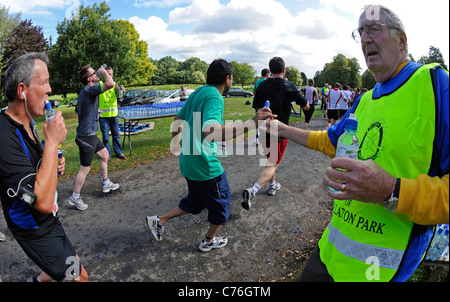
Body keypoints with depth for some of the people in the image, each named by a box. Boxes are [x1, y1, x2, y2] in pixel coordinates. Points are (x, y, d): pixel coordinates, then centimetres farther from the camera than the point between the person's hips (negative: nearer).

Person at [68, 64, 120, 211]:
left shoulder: (85, 91, 11)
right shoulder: (89, 90, -20)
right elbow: (110, 84, -34)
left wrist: (95, 112, 28)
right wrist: (104, 72, -16)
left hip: (90, 134, 10)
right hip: (86, 136, -10)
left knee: (105, 155, 22)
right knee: (85, 169, 0)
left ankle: (106, 184, 36)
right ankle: (75, 198, 14)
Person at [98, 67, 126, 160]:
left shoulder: (114, 85, 6)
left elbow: (118, 93, -13)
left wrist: (120, 90, -35)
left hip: (114, 114, 3)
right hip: (103, 115, -3)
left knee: (116, 135, 12)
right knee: (105, 136, 3)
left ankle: (118, 152, 24)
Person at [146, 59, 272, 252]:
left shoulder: (198, 92, 8)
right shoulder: (214, 97, -21)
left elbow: (177, 120, 19)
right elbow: (210, 133, -40)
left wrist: (175, 146, 30)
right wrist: (252, 123, -41)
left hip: (188, 161, 9)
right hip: (205, 164, -9)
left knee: (195, 202, 28)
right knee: (222, 202, 16)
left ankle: (159, 221, 30)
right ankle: (209, 241, 35)